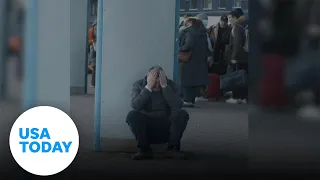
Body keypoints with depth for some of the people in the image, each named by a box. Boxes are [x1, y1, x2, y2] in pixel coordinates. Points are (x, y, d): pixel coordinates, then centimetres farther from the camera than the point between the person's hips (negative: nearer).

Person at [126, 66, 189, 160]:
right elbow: (135, 106, -24)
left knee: (182, 113, -24)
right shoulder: (139, 85, -6)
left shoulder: (171, 85, -4)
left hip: (166, 129, 1)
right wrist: (148, 87, -29)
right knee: (132, 114, -28)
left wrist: (164, 86, -27)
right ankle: (144, 149, -20)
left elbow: (178, 105, -22)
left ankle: (173, 148, -19)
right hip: (146, 129, -1)